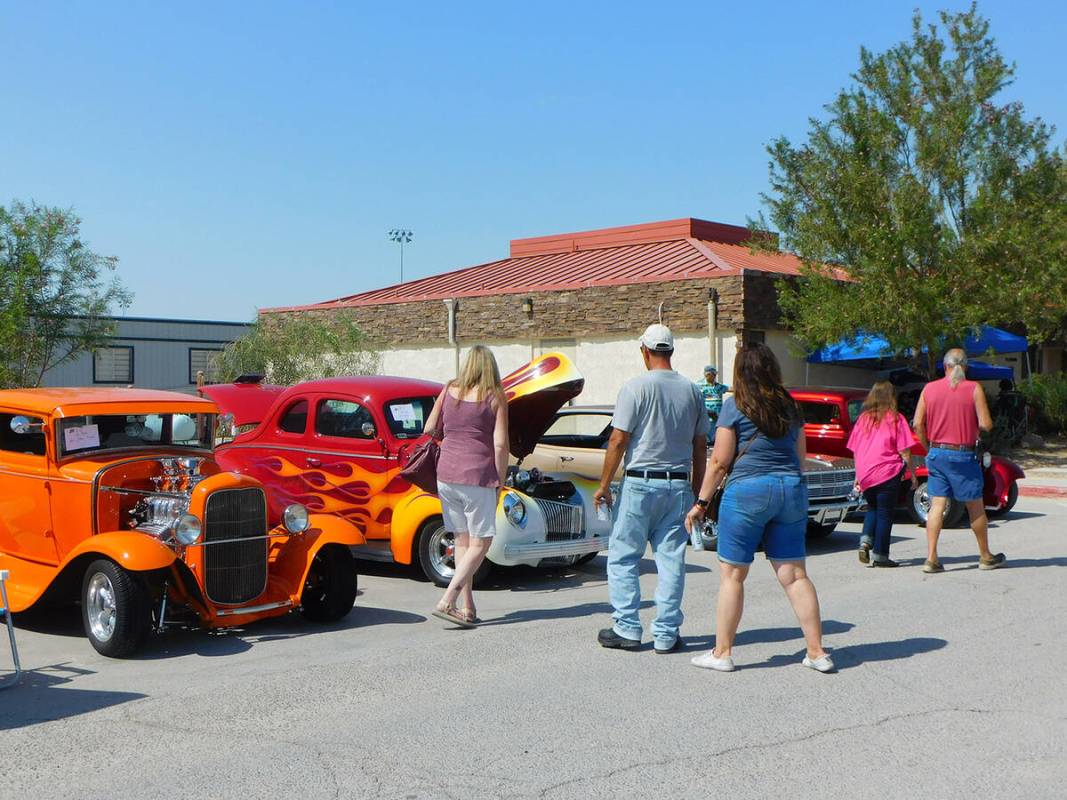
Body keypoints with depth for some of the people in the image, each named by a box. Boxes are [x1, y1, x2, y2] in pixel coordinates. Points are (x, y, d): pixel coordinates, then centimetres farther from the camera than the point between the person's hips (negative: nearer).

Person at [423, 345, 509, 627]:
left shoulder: (449, 391, 6)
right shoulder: (496, 397, -4)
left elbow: (430, 430, 12)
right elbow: (500, 444, -9)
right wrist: (500, 481, 1)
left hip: (446, 474, 5)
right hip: (478, 477, -5)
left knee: (462, 540, 13)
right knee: (480, 543, 3)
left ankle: (468, 608, 14)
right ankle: (446, 602, -9)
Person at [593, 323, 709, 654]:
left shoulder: (636, 387, -8)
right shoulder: (691, 390, 7)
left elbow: (618, 441, -10)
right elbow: (700, 445, 11)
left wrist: (604, 485, -2)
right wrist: (697, 490, 20)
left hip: (640, 482, -4)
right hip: (679, 484, 4)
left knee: (623, 558, 6)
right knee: (672, 559, 7)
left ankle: (627, 629, 7)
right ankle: (666, 635, 9)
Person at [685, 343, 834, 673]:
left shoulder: (735, 406, -4)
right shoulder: (790, 407, 11)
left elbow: (720, 460, -6)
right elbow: (800, 456, 18)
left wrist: (701, 503, 0)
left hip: (747, 490, -5)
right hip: (791, 489, 5)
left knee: (732, 575, 4)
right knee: (795, 575, 8)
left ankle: (722, 653, 9)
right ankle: (817, 652, 9)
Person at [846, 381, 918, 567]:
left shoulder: (863, 418, 8)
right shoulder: (895, 418, -4)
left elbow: (855, 450, 11)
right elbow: (904, 452, -7)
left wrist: (858, 476, 18)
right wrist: (913, 475, 2)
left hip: (865, 475, 4)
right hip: (888, 473, -4)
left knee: (873, 508, 22)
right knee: (885, 513, 5)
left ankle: (866, 539, 1)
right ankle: (879, 555, 5)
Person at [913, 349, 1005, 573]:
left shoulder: (929, 388, 2)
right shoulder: (974, 388, -7)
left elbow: (918, 424, 1)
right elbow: (986, 424, -12)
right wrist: (975, 424, 10)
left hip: (936, 453, 3)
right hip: (963, 455, -3)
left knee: (937, 505, 3)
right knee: (975, 507, 10)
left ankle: (931, 558, -4)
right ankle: (985, 557, 23)